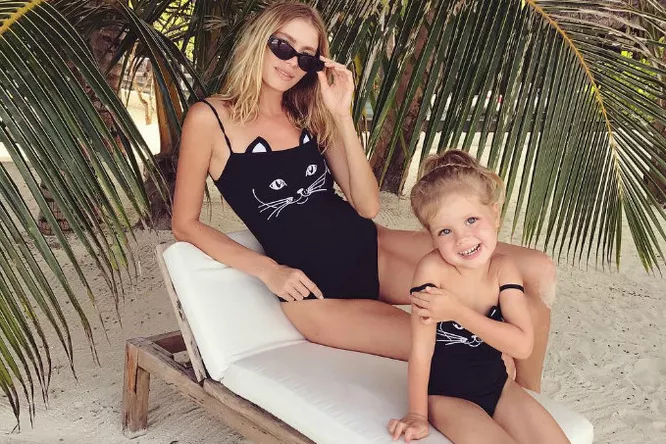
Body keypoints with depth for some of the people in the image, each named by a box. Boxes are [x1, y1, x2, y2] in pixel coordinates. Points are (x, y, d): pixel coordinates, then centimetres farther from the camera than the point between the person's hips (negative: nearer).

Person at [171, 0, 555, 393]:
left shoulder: (311, 116, 10)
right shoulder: (210, 118, -2)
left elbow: (367, 206, -1)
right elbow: (185, 224, -1)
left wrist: (341, 114, -10)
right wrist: (269, 271, -10)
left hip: (367, 247, 5)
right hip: (315, 290, -5)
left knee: (537, 272, -10)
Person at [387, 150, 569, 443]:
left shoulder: (503, 268, -12)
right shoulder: (433, 269, -25)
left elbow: (523, 345, -21)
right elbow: (421, 348, -21)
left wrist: (457, 311, -29)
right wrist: (417, 414, -15)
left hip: (497, 385, 4)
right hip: (446, 394, -4)